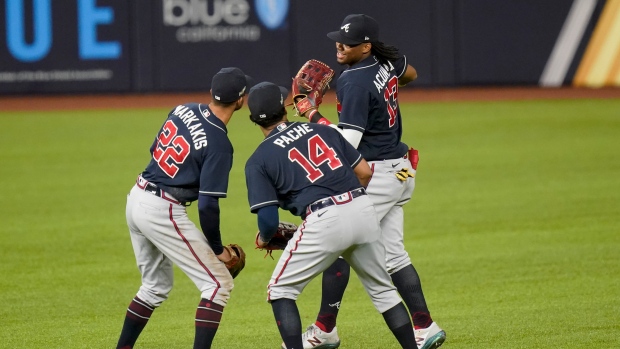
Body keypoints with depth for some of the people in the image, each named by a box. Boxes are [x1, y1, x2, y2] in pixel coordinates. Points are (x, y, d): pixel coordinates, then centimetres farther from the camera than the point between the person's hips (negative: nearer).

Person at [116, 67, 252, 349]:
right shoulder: (219, 144, -17)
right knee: (218, 283, -2)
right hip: (163, 211, -8)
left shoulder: (183, 110, 4)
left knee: (156, 286, 25)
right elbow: (208, 205, -18)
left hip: (136, 198, 9)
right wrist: (217, 250, -5)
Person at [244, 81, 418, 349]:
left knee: (280, 290, 11)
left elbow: (268, 220, 0)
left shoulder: (259, 160, 7)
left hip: (324, 221, -4)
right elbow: (364, 171, 17)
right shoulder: (321, 130, 18)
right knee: (382, 289, 21)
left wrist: (263, 239, 22)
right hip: (364, 209, 4)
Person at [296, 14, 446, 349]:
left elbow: (347, 142, -24)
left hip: (375, 176, -10)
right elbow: (410, 74, 29)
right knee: (392, 252, 12)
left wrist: (316, 118, -13)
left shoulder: (354, 83, -21)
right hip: (400, 170, 10)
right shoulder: (387, 61, 5)